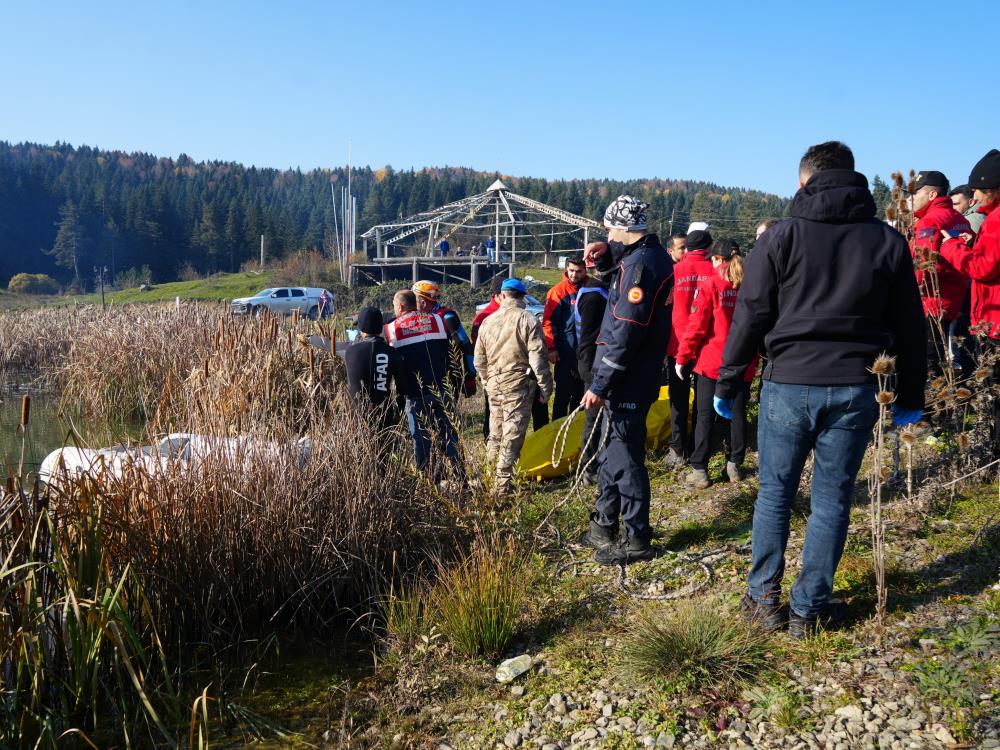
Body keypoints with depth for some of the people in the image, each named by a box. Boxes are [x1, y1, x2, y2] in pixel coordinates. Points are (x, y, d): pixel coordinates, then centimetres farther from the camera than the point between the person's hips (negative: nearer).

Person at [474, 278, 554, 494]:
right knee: (513, 433, -2)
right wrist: (545, 387, -3)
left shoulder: (487, 321, 7)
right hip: (519, 383, -5)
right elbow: (537, 357, -11)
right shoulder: (527, 320, -8)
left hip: (494, 384, 5)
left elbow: (479, 360, 13)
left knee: (496, 432, 17)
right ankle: (504, 482, -3)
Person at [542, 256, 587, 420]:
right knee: (563, 394, -3)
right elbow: (548, 321, -9)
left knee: (580, 392, 13)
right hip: (565, 352, -5)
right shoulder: (558, 291, -8)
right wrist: (551, 348, -13)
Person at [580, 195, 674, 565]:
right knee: (613, 453, 19)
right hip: (640, 376, 10)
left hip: (627, 382, -10)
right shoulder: (654, 254, 11)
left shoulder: (638, 264, -19)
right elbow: (618, 267, 31)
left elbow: (625, 333, -24)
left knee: (625, 458, 0)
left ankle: (637, 540, 11)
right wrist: (605, 255, 8)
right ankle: (603, 527, 32)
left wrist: (600, 385, -21)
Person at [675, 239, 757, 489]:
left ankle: (699, 471, 5)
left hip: (711, 362, -3)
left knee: (705, 416, 3)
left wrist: (682, 357, -3)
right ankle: (734, 465, 23)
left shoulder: (710, 285, -10)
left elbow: (696, 325, -11)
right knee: (738, 413, 14)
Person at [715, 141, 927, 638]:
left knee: (775, 493, 11)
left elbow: (750, 316, -3)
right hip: (853, 391, 2)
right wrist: (910, 396, 17)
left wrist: (728, 382, 5)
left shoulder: (782, 236, -2)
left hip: (788, 385, -2)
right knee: (832, 499, 10)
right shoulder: (889, 242, 6)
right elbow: (909, 328, 9)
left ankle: (764, 600, 19)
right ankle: (808, 610, 17)